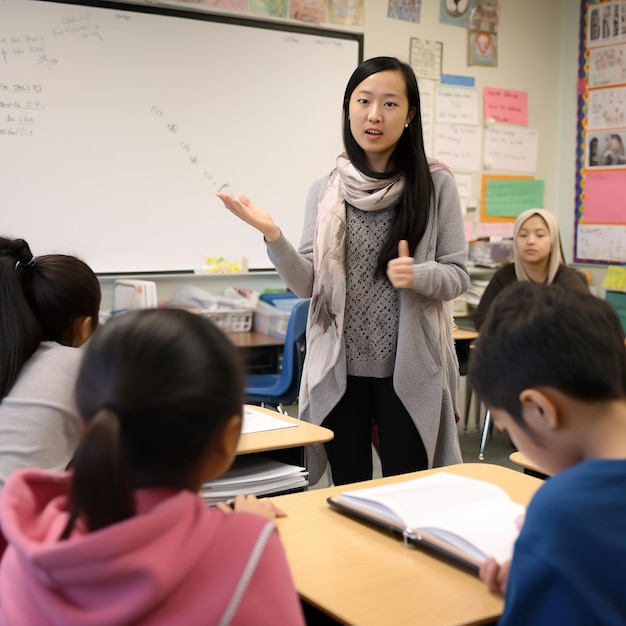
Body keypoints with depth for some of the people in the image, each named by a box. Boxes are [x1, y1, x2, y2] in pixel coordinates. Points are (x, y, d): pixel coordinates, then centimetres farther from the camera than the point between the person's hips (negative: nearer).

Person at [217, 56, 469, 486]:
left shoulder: (436, 184, -3)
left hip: (410, 370, -2)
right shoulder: (325, 191, 3)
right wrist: (272, 236, -14)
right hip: (340, 371, 2)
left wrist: (417, 275, -21)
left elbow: (458, 276, -1)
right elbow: (309, 286, 1)